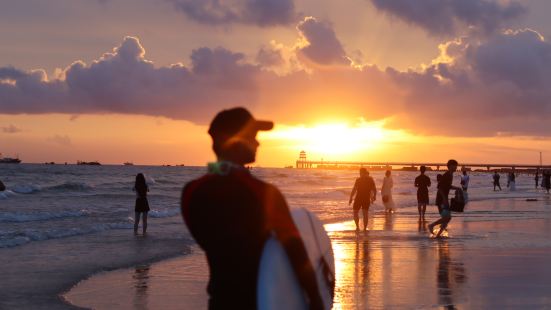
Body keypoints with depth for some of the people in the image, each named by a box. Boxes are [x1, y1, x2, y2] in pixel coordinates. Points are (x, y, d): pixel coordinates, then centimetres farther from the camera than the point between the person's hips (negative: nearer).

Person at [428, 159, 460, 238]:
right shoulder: (445, 176, -16)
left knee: (448, 218, 6)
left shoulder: (450, 175, 13)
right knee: (446, 217, -16)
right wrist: (444, 198, -25)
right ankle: (431, 225, 0)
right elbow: (439, 187, -21)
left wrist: (456, 188, 12)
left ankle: (438, 234, 10)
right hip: (441, 199, -10)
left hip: (445, 199, 10)